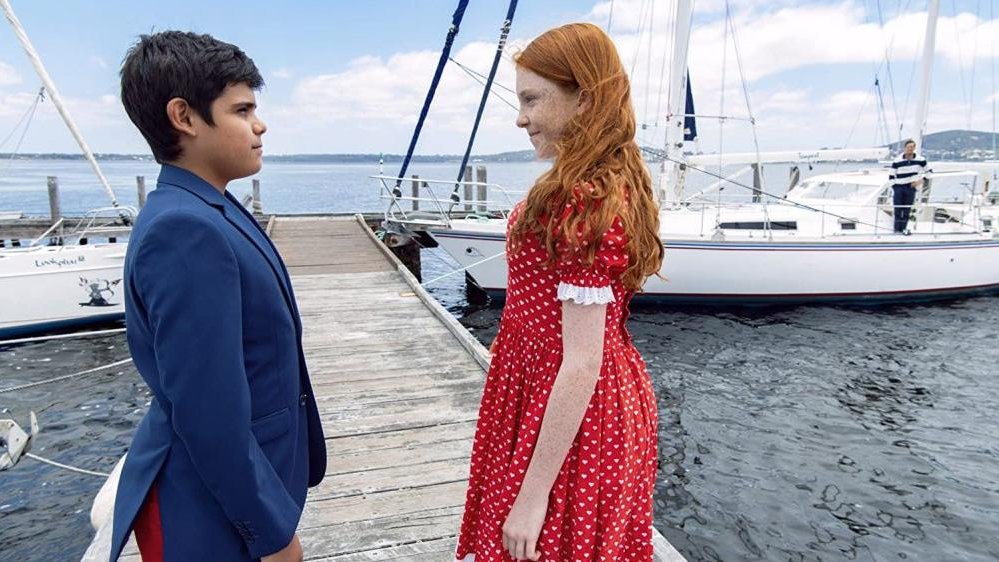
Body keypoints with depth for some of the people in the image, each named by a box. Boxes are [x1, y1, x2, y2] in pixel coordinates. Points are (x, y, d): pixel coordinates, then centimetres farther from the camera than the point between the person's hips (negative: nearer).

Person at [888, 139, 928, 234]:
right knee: (897, 209, -3)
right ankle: (897, 228, 3)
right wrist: (894, 186, -3)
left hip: (911, 188, 1)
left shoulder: (920, 160, -1)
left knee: (907, 209, 2)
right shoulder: (897, 161, -4)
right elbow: (891, 174, 2)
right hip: (899, 187, -1)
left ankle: (904, 228, 12)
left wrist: (920, 180, 2)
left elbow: (927, 171, 14)